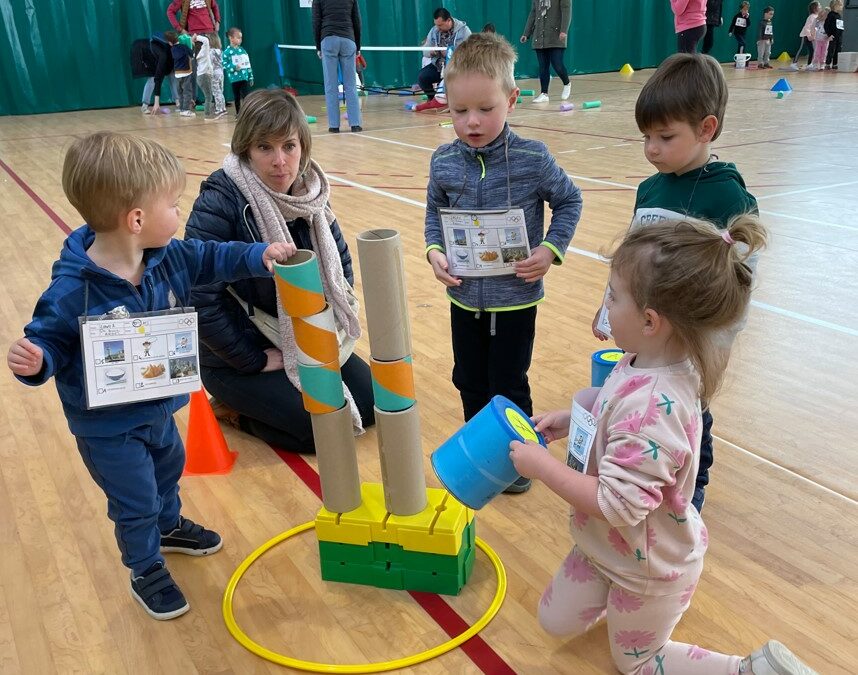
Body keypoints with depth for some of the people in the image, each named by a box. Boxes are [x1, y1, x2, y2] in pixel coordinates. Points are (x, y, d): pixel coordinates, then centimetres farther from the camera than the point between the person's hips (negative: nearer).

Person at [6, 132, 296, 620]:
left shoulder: (169, 257, -13)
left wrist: (261, 256, -7)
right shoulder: (72, 291, -31)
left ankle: (169, 527, 60)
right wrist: (35, 362, -41)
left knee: (169, 468, 30)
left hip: (159, 408, 7)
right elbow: (50, 341, -21)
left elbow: (215, 259, 2)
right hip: (108, 427, -7)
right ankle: (147, 571, 37)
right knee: (135, 502, 10)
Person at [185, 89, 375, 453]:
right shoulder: (219, 202, -23)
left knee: (369, 404, 4)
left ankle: (254, 403, 20)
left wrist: (329, 333, -2)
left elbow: (341, 266, 8)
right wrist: (257, 362, -19)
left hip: (306, 342, 7)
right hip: (238, 357, -6)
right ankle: (234, 408, 9)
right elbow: (201, 300, -25)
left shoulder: (310, 194, -5)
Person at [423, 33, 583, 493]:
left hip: (516, 298, -3)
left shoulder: (533, 159, -14)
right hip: (464, 297, 4)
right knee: (470, 381, 17)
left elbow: (568, 201, -1)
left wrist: (550, 249, -14)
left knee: (508, 386, 9)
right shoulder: (443, 162, -6)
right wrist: (434, 250, -8)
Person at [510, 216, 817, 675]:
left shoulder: (652, 407, -40)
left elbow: (615, 504, -36)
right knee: (556, 622, 24)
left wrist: (541, 466, -26)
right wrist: (569, 418, -3)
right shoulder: (649, 361, -13)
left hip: (645, 564, -8)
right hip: (610, 545, 8)